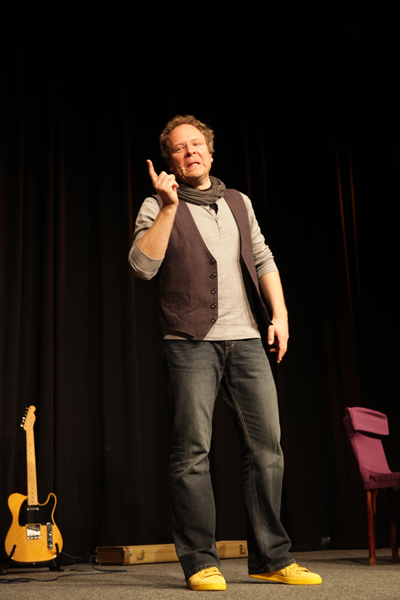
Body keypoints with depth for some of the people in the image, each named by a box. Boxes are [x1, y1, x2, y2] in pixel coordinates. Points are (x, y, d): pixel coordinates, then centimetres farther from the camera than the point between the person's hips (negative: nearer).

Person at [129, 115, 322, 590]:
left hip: (247, 341, 4)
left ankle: (271, 559, 12)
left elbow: (263, 260, 21)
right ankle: (200, 563, 5)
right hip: (191, 343, -4)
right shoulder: (158, 207, 7)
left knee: (267, 447, 1)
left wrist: (280, 314, 9)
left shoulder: (239, 203, 21)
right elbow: (143, 265, -8)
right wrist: (169, 207, -12)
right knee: (192, 453, -5)